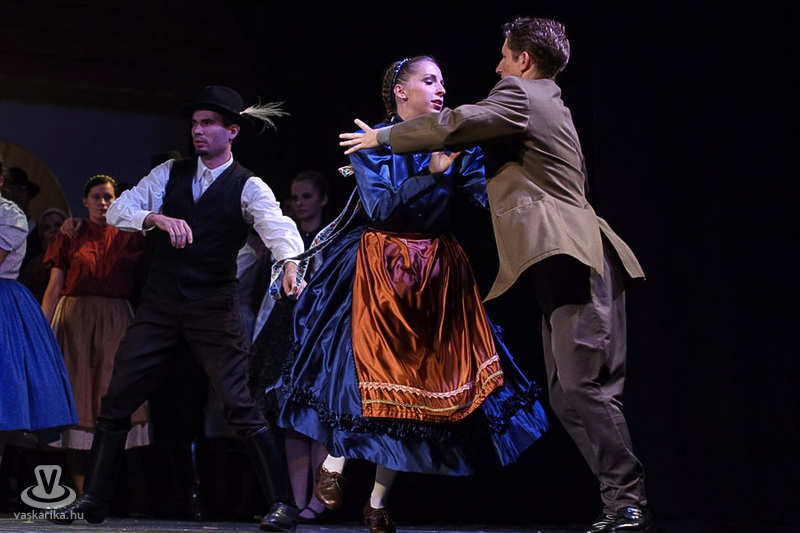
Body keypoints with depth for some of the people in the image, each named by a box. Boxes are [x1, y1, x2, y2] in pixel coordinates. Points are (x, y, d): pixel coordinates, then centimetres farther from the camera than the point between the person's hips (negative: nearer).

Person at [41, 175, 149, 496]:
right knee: (77, 397, -3)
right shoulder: (70, 237, 10)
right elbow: (54, 288, 7)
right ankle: (81, 495, 0)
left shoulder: (130, 238, 10)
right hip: (74, 320, 0)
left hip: (115, 323, 0)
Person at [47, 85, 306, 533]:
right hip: (160, 303, 4)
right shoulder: (170, 174, 9)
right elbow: (117, 211, 2)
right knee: (117, 402, 5)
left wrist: (291, 263, -45)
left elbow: (277, 225, -23)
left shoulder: (247, 187, -4)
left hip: (214, 307, -4)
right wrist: (157, 217, -19)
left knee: (242, 405, -12)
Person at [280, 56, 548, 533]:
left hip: (437, 277, 3)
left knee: (418, 376, 1)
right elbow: (381, 208, -15)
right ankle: (335, 462, 18)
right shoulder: (371, 141, -3)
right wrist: (434, 171, -20)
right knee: (369, 365, -10)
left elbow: (490, 194, -6)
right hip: (377, 273, -3)